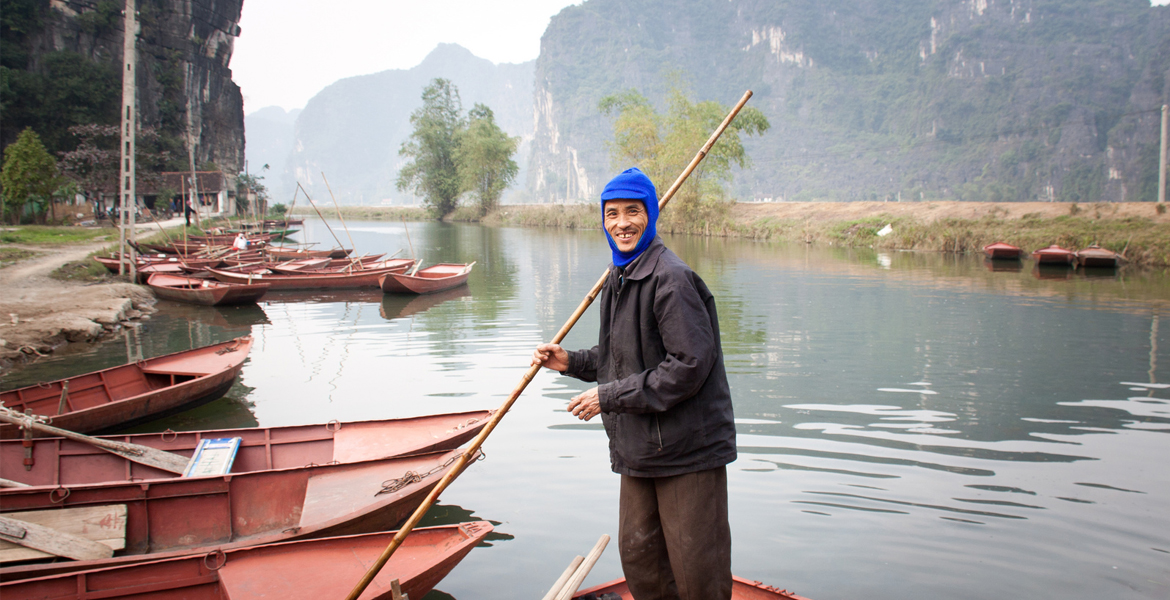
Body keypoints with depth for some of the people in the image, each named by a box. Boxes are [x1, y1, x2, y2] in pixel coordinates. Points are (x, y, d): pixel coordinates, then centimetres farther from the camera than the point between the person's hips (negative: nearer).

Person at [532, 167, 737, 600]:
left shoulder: (671, 277, -18)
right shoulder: (618, 278, 12)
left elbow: (689, 364, -23)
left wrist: (610, 397, -18)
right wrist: (570, 362, 8)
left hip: (687, 447, -9)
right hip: (639, 448, 9)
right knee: (639, 556, 18)